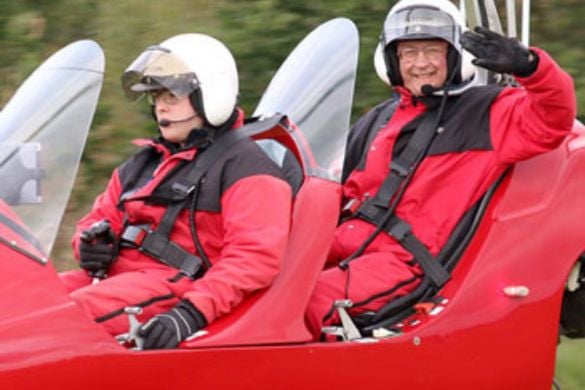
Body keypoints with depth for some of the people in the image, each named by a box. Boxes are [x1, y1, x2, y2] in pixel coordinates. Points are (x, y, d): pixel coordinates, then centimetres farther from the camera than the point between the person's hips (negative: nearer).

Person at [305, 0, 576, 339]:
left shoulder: (487, 114, 5)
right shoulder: (378, 122, 24)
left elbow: (553, 118, -10)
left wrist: (527, 65, -28)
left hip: (404, 258, -7)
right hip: (347, 242, 7)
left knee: (310, 301, -29)